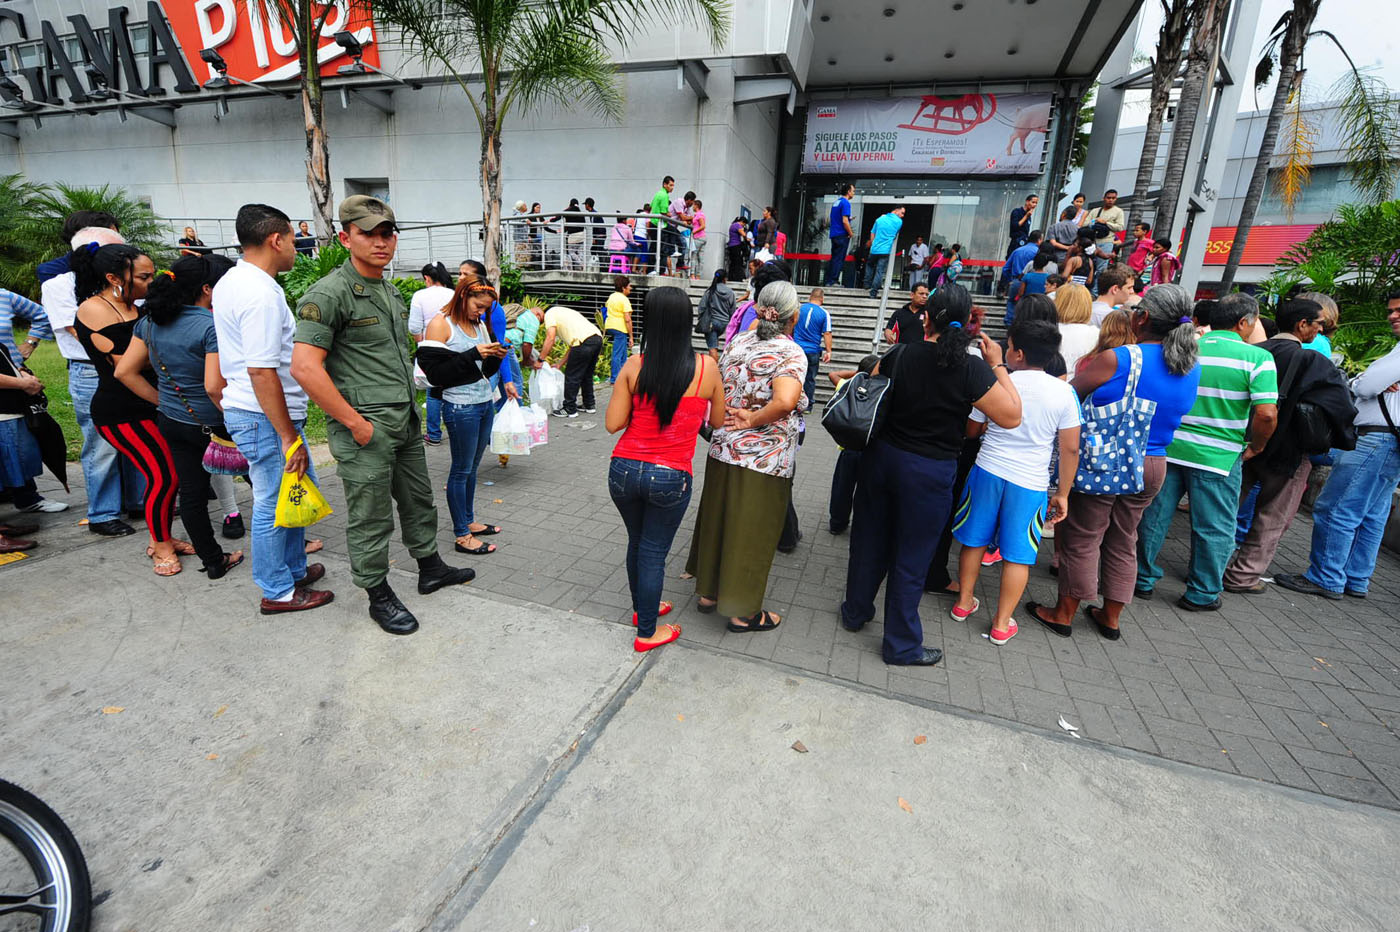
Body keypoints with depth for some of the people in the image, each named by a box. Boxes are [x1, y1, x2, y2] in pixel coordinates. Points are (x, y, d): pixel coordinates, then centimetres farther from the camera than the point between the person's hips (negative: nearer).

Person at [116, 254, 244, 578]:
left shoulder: (150, 321, 5)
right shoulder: (213, 326, -20)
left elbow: (125, 371, 7)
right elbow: (214, 386, -27)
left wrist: (163, 401, 11)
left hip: (172, 421, 7)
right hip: (211, 425, -7)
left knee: (191, 492, 11)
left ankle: (213, 560, 24)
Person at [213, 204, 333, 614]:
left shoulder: (229, 282, 13)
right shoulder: (261, 294, -21)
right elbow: (261, 372, -26)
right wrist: (290, 437, -23)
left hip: (242, 408, 10)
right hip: (266, 416, -10)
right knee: (275, 503, 1)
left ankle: (294, 568, 33)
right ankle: (278, 592, 16)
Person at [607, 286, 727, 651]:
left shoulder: (634, 366, -6)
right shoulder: (706, 367, -7)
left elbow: (612, 423, -5)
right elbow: (717, 421, 4)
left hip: (625, 470, 2)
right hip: (670, 477, -2)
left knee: (637, 542, 23)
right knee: (653, 551, 12)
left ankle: (642, 607, 44)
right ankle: (646, 633, 27)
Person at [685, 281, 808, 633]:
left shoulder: (736, 343, 4)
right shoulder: (791, 353, -15)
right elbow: (785, 402, -32)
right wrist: (752, 420, -17)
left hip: (722, 451, 6)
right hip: (764, 460, -6)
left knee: (717, 520, 20)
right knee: (752, 533, 8)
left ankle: (709, 591, 38)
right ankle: (743, 612, 24)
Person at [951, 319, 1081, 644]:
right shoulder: (1063, 392, -7)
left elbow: (971, 430, 5)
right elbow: (1070, 449, -4)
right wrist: (1063, 493, 4)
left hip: (987, 471, 1)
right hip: (1030, 483, 0)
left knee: (975, 541, 17)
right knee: (1017, 555, 10)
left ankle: (964, 602, 30)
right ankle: (1002, 624, 18)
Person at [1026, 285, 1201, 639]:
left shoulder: (1116, 359, -19)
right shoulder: (1192, 369, 2)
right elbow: (1170, 416, 14)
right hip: (1152, 466, 6)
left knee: (1080, 539, 8)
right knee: (1123, 543, 19)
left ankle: (1064, 613, 20)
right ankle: (1110, 616, 32)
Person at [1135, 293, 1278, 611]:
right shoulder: (1257, 357, -7)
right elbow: (1266, 413, -15)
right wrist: (1255, 447, 2)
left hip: (1168, 448, 3)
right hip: (1218, 456, -3)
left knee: (1154, 517, 13)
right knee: (1214, 529, 11)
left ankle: (1143, 580, 24)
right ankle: (1202, 594, 22)